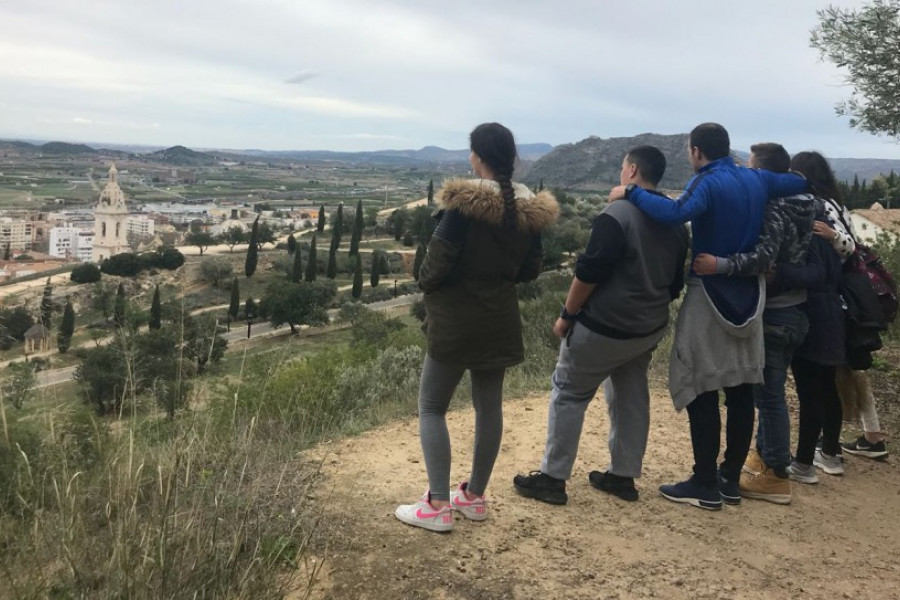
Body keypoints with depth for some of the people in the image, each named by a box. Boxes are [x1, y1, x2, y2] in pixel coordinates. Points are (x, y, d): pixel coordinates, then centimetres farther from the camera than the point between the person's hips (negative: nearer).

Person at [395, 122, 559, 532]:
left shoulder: (464, 203, -20)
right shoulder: (529, 208, 0)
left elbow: (439, 260, -19)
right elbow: (530, 269, 7)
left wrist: (425, 283, 2)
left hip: (456, 319, -6)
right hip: (500, 318, 6)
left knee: (432, 407, 5)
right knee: (489, 405, 14)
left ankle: (437, 506, 3)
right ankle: (474, 497, 26)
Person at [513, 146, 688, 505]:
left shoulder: (617, 214, -18)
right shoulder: (675, 219, 7)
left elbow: (588, 272, -20)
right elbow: (677, 280, 13)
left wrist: (567, 315, -10)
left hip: (604, 327, -7)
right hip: (650, 328, 7)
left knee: (569, 394, 3)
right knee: (631, 397, 18)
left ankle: (552, 478, 6)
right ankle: (623, 476, 24)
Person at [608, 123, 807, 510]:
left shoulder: (707, 184, -14)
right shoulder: (756, 180, 8)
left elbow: (677, 213, -34)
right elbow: (801, 183, 22)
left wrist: (630, 193, -25)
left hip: (710, 296, -7)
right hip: (749, 295, 7)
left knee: (701, 391, -2)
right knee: (741, 390, 9)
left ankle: (706, 486, 2)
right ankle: (731, 480, 18)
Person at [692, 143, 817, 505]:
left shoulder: (772, 210, -19)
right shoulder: (798, 207, 10)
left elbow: (764, 257, -33)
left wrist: (720, 265, -44)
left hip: (773, 312, -9)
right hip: (792, 308, 9)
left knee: (768, 393, -3)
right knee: (768, 389, 19)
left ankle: (775, 476, 4)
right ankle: (765, 454, 31)